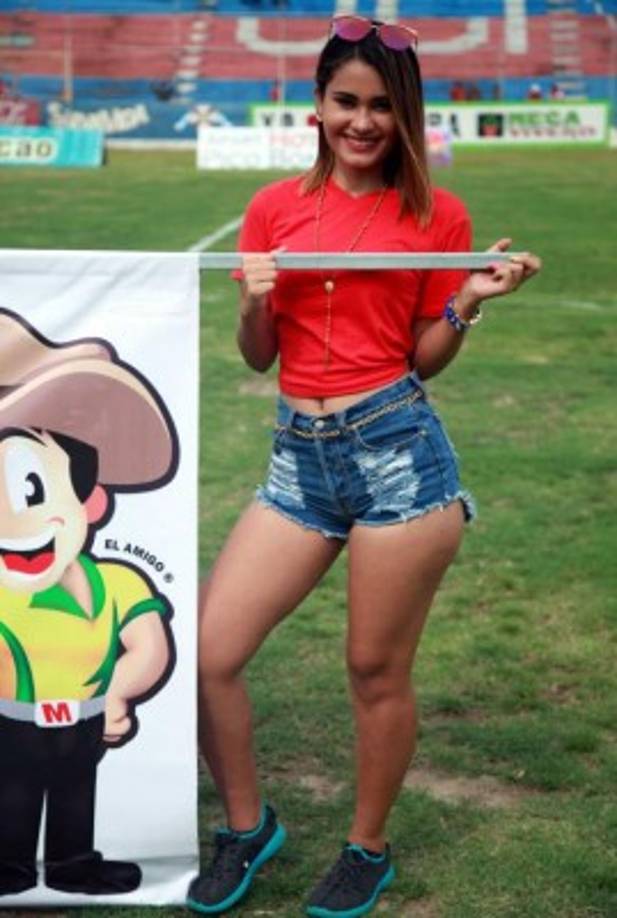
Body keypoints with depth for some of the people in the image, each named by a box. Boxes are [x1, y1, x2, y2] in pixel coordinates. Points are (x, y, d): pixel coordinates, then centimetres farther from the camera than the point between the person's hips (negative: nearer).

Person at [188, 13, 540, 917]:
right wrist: (254, 301, -8)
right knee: (205, 654, -1)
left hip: (397, 448, -3)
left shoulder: (436, 215, 3)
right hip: (300, 458, 3)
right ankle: (247, 826, 24)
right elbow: (257, 356, 12)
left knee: (378, 671, 6)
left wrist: (470, 302, -9)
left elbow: (424, 359, 7)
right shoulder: (276, 207, 8)